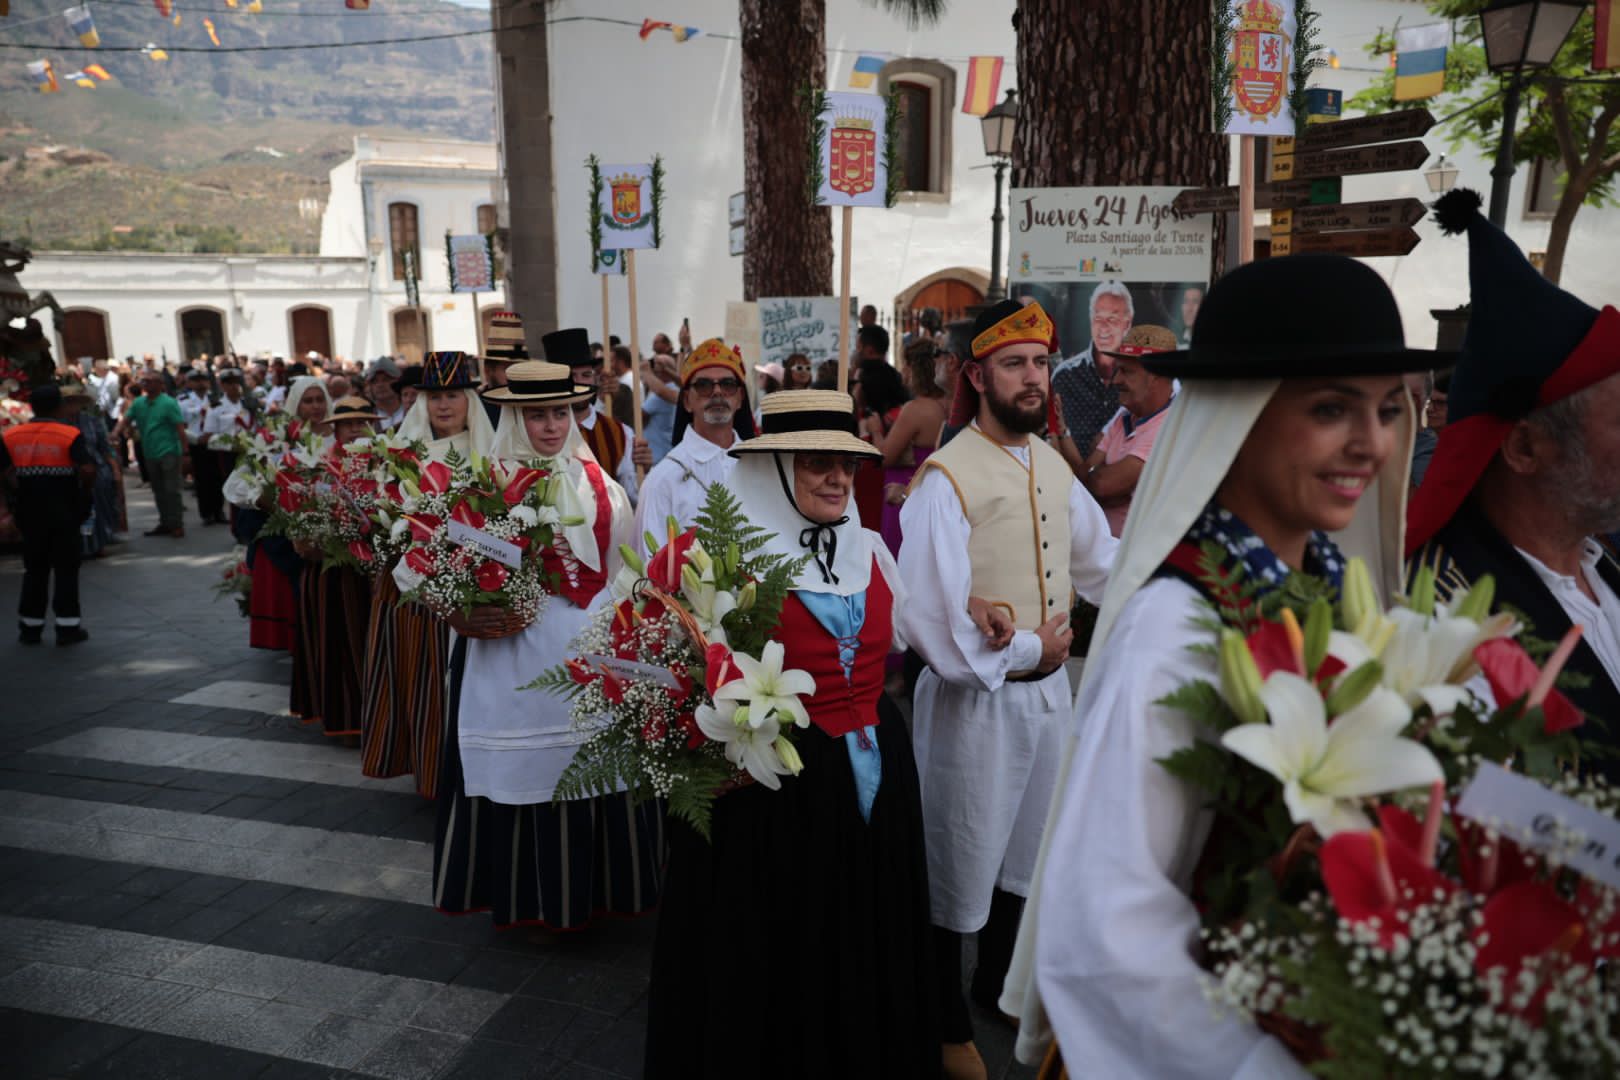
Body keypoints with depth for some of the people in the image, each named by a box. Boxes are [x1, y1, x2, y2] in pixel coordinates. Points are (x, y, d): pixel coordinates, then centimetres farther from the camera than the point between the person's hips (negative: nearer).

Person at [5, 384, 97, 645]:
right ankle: (68, 627, 6)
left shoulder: (12, 435, 1)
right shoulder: (70, 434, -11)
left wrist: (24, 488, 8)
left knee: (35, 568, 14)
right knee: (66, 568, 5)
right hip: (64, 512, -3)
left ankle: (30, 627, 18)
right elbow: (88, 470, -20)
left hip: (30, 512, 4)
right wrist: (84, 490, -3)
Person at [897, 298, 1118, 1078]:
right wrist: (1026, 650, -15)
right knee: (961, 867, 8)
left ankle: (1000, 986, 48)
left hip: (1049, 688, 8)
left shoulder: (1052, 465, 5)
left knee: (1025, 853, 24)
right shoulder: (947, 478, -19)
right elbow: (929, 615, -24)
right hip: (976, 699, -7)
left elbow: (1102, 561, 16)